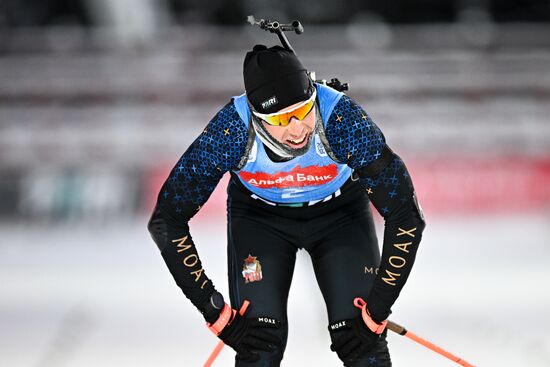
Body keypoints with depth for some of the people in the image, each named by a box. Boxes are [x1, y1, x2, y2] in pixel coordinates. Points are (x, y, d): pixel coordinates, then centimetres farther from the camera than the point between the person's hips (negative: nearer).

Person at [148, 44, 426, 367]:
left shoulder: (343, 119, -37)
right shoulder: (230, 130, -35)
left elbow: (407, 217, -28)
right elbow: (167, 220, -25)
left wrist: (376, 312, -27)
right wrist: (216, 313, -26)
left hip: (339, 211, 0)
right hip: (258, 215, 0)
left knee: (362, 341, -13)